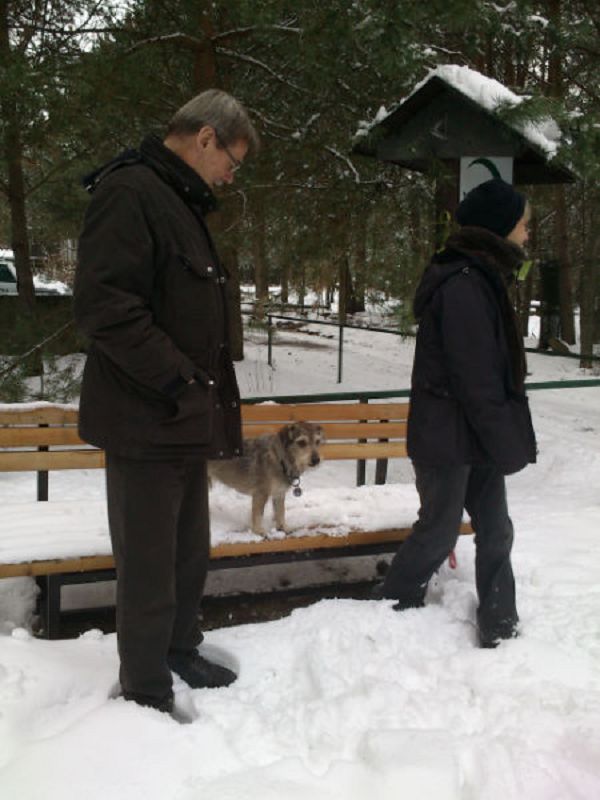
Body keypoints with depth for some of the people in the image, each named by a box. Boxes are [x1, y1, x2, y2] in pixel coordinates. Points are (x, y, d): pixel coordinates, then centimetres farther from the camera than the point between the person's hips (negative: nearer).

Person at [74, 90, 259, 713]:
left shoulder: (180, 203, 18)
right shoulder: (129, 191, -14)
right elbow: (102, 303, -24)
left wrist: (211, 394, 15)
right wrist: (179, 382, -22)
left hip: (187, 420, 10)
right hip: (147, 424, -10)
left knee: (190, 552, 20)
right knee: (150, 565, 0)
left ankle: (179, 654, 37)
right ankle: (146, 692, 14)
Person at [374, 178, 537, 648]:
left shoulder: (480, 278, 11)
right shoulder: (463, 286, -21)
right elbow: (476, 379, -23)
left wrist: (509, 437, 15)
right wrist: (510, 443, -17)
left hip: (475, 434, 10)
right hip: (449, 437, -10)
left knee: (495, 529, 13)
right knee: (439, 532, 3)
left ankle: (501, 628, 23)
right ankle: (391, 614, 20)